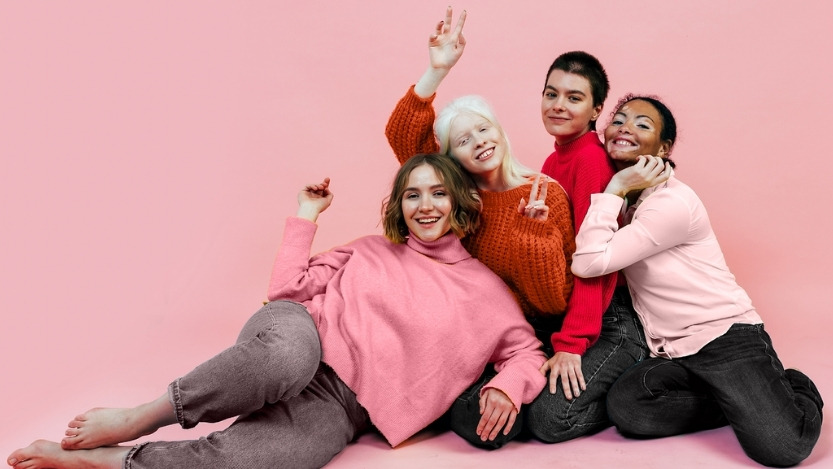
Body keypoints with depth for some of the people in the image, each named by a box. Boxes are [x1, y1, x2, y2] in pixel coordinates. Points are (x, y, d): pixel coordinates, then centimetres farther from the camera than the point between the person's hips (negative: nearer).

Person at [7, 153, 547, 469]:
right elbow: (289, 289, 9)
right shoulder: (371, 251, 13)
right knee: (285, 356, -42)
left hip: (339, 410, 0)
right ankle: (132, 420, -23)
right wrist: (307, 215, 8)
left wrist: (506, 386, -11)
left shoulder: (484, 289, 11)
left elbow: (527, 350, 11)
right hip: (299, 337, 1)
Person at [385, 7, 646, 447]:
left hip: (605, 324, -4)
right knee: (470, 418, -13)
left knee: (549, 419, -21)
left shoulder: (547, 194, -12)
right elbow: (402, 133, -11)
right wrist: (436, 72, -19)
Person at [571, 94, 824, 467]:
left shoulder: (673, 202, -17)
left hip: (726, 338, -6)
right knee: (626, 409, -24)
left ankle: (794, 393, 13)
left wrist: (614, 190, -19)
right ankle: (743, 403, 3)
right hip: (672, 352, 6)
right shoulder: (623, 199, 7)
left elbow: (590, 262, -25)